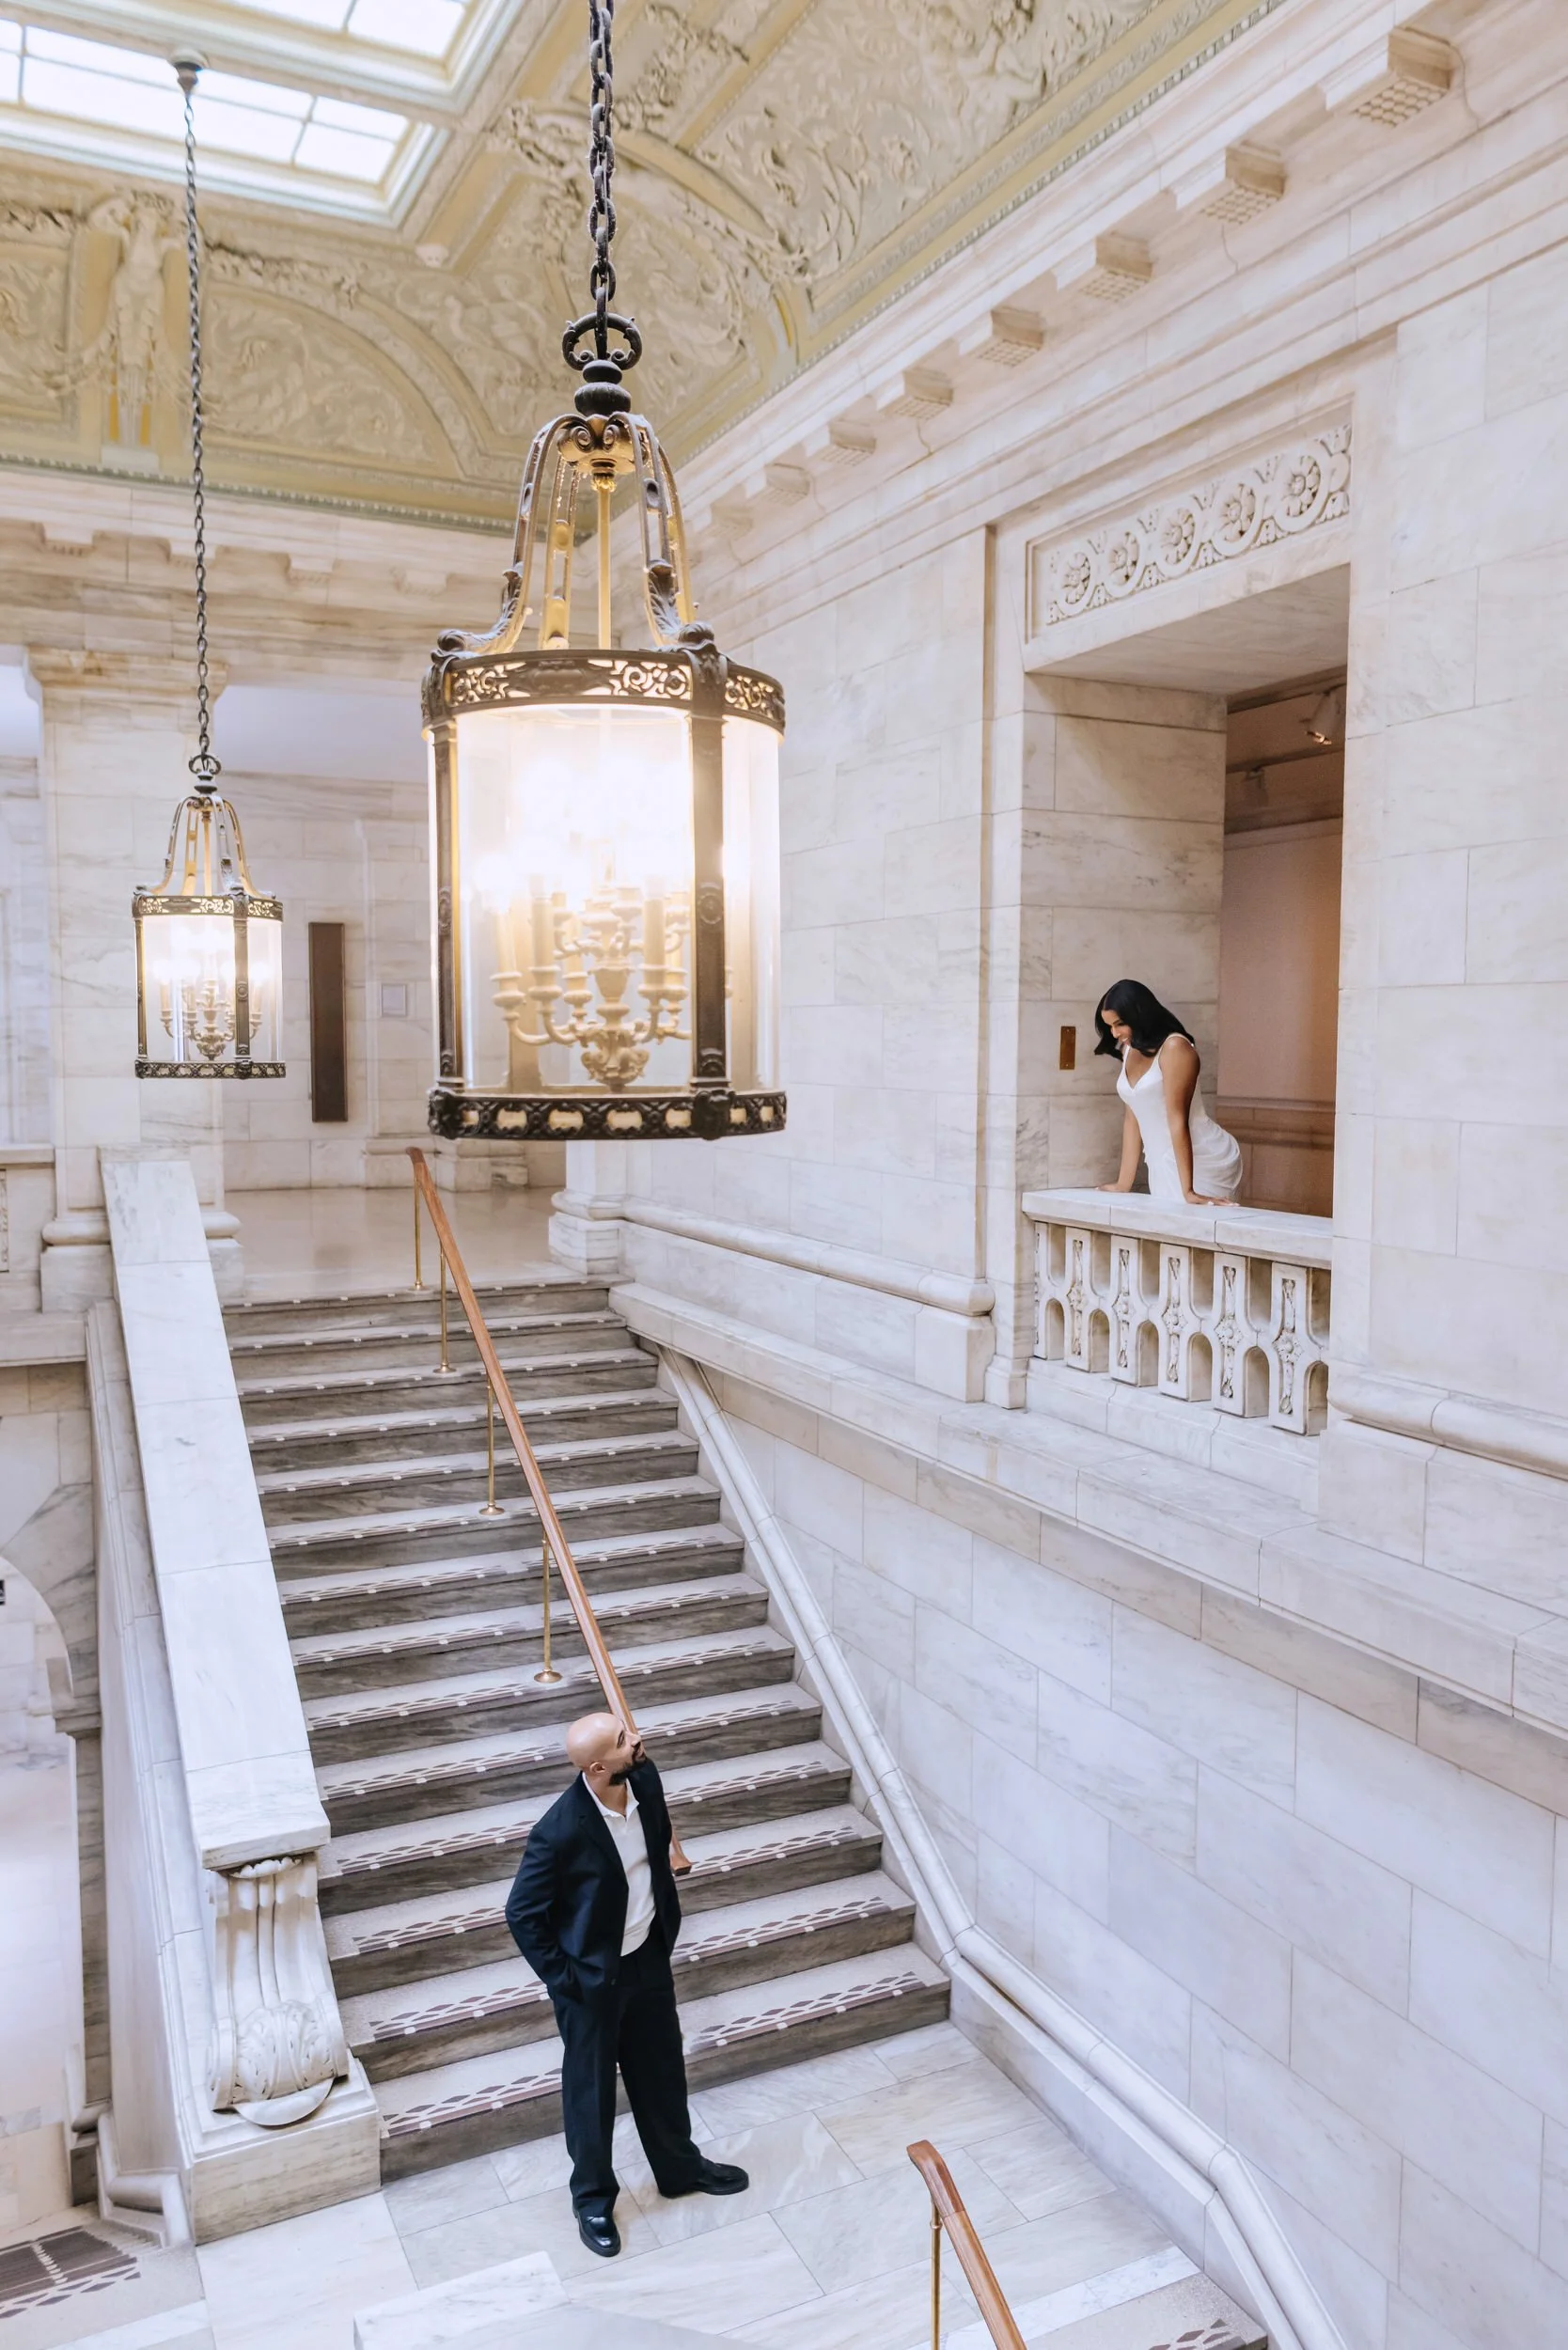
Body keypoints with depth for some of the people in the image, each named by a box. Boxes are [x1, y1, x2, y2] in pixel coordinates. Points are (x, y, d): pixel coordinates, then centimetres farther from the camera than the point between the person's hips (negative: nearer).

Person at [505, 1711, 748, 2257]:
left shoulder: (645, 1779, -15)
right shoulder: (559, 1833, -33)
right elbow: (521, 1912, -19)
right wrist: (560, 1977, -12)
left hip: (648, 1957, 6)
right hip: (591, 1976, -5)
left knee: (662, 2071, 24)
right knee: (590, 2090, 17)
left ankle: (680, 2167, 47)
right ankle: (593, 2198, 40)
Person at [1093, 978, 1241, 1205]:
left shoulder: (1174, 1047, -17)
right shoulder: (1129, 1049, 6)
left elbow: (1178, 1120, -22)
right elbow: (1132, 1115, 8)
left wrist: (1188, 1191, -24)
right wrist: (1124, 1182, 8)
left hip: (1204, 1161, -7)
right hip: (1163, 1165, 7)